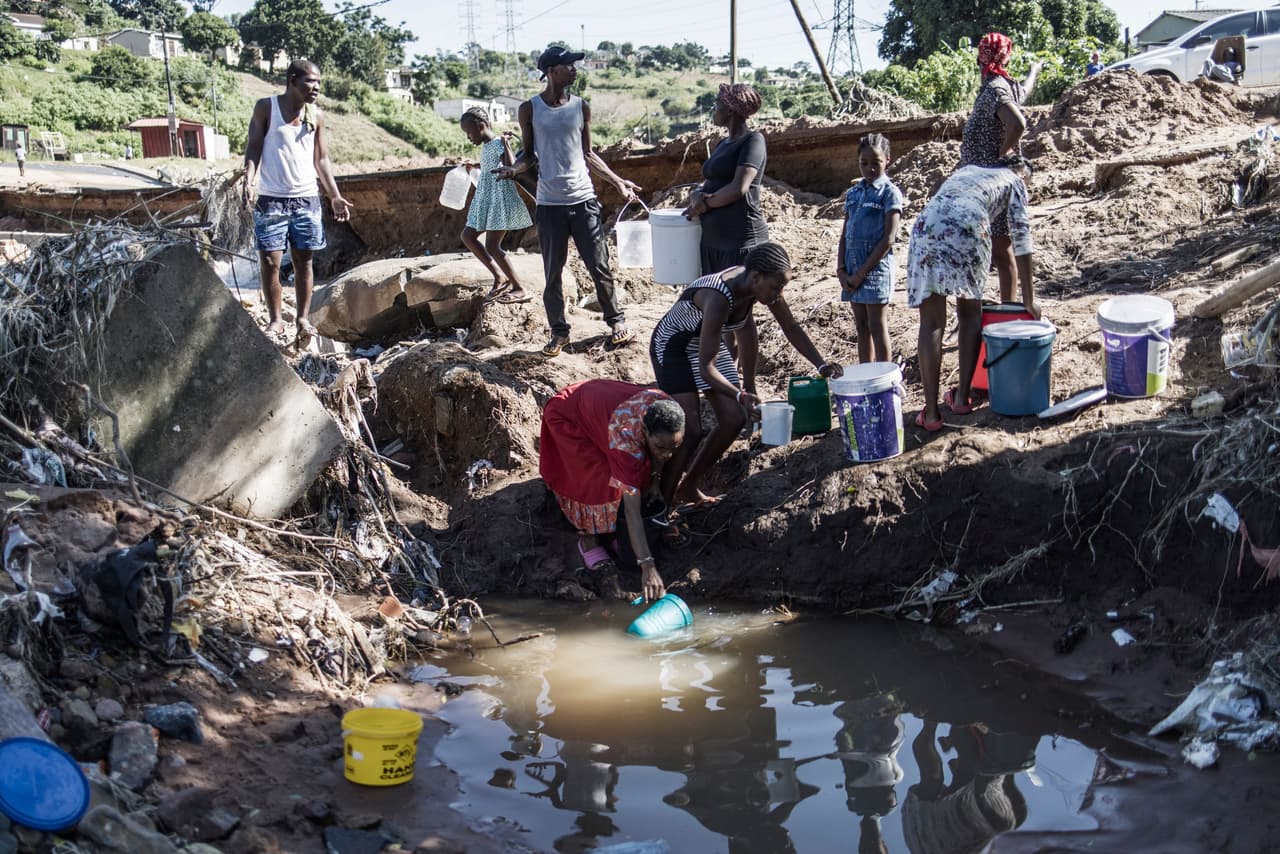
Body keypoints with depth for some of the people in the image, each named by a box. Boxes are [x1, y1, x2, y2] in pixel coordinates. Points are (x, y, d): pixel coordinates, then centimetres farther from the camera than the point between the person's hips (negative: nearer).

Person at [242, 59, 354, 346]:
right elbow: (254, 148, -2)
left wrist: (335, 196, 7)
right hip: (272, 200, -3)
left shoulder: (317, 115, 8)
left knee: (303, 261, 6)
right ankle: (275, 320, 9)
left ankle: (303, 318, 15)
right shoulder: (266, 107, -2)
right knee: (269, 261, -3)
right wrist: (248, 181, -18)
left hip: (307, 199, 3)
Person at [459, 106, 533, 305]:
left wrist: (505, 144, -28)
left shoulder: (498, 144, -14)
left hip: (500, 201, -10)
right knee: (468, 236, 11)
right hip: (487, 201, 10)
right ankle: (499, 276, 13)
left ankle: (520, 289, -6)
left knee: (492, 246, -12)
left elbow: (511, 168, -27)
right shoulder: (485, 147, 13)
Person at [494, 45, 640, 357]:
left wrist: (617, 180, 9)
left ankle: (616, 320, 20)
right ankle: (559, 331, 16)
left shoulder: (581, 107, 5)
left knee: (599, 266, 3)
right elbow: (528, 154, 7)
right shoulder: (530, 109, -1)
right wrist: (513, 169, -14)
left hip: (584, 200, 1)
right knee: (553, 273, 5)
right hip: (550, 204, -1)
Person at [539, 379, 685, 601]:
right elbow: (632, 509, -44)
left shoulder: (666, 410, -27)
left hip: (599, 401, 7)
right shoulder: (626, 436, -44)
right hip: (568, 418, -7)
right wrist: (647, 567, -46)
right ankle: (589, 542, -5)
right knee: (598, 479, -21)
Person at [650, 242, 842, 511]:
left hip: (708, 343, 8)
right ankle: (663, 502, -2)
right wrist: (740, 395, -49)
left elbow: (791, 327, -1)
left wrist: (822, 365, -8)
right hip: (672, 347, -8)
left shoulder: (761, 285, -17)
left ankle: (688, 488, 15)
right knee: (690, 430, -16)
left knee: (734, 419, 1)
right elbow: (705, 367, -38)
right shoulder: (718, 299, -39)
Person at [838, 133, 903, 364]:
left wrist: (861, 273, -13)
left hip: (876, 268, -6)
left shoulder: (889, 193, -6)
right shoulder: (853, 193, 13)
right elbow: (844, 235, 14)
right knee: (861, 327, 11)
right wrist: (841, 269, 0)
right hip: (853, 269, 6)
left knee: (877, 326, -3)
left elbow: (888, 240, -12)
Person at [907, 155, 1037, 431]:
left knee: (932, 321, 4)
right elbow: (1021, 239, 19)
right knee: (970, 312, 20)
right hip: (967, 229, -3)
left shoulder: (966, 170, 40)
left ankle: (931, 413, 0)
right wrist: (1029, 300, 21)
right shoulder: (1013, 181, 27)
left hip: (926, 226, 3)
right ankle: (962, 397, 19)